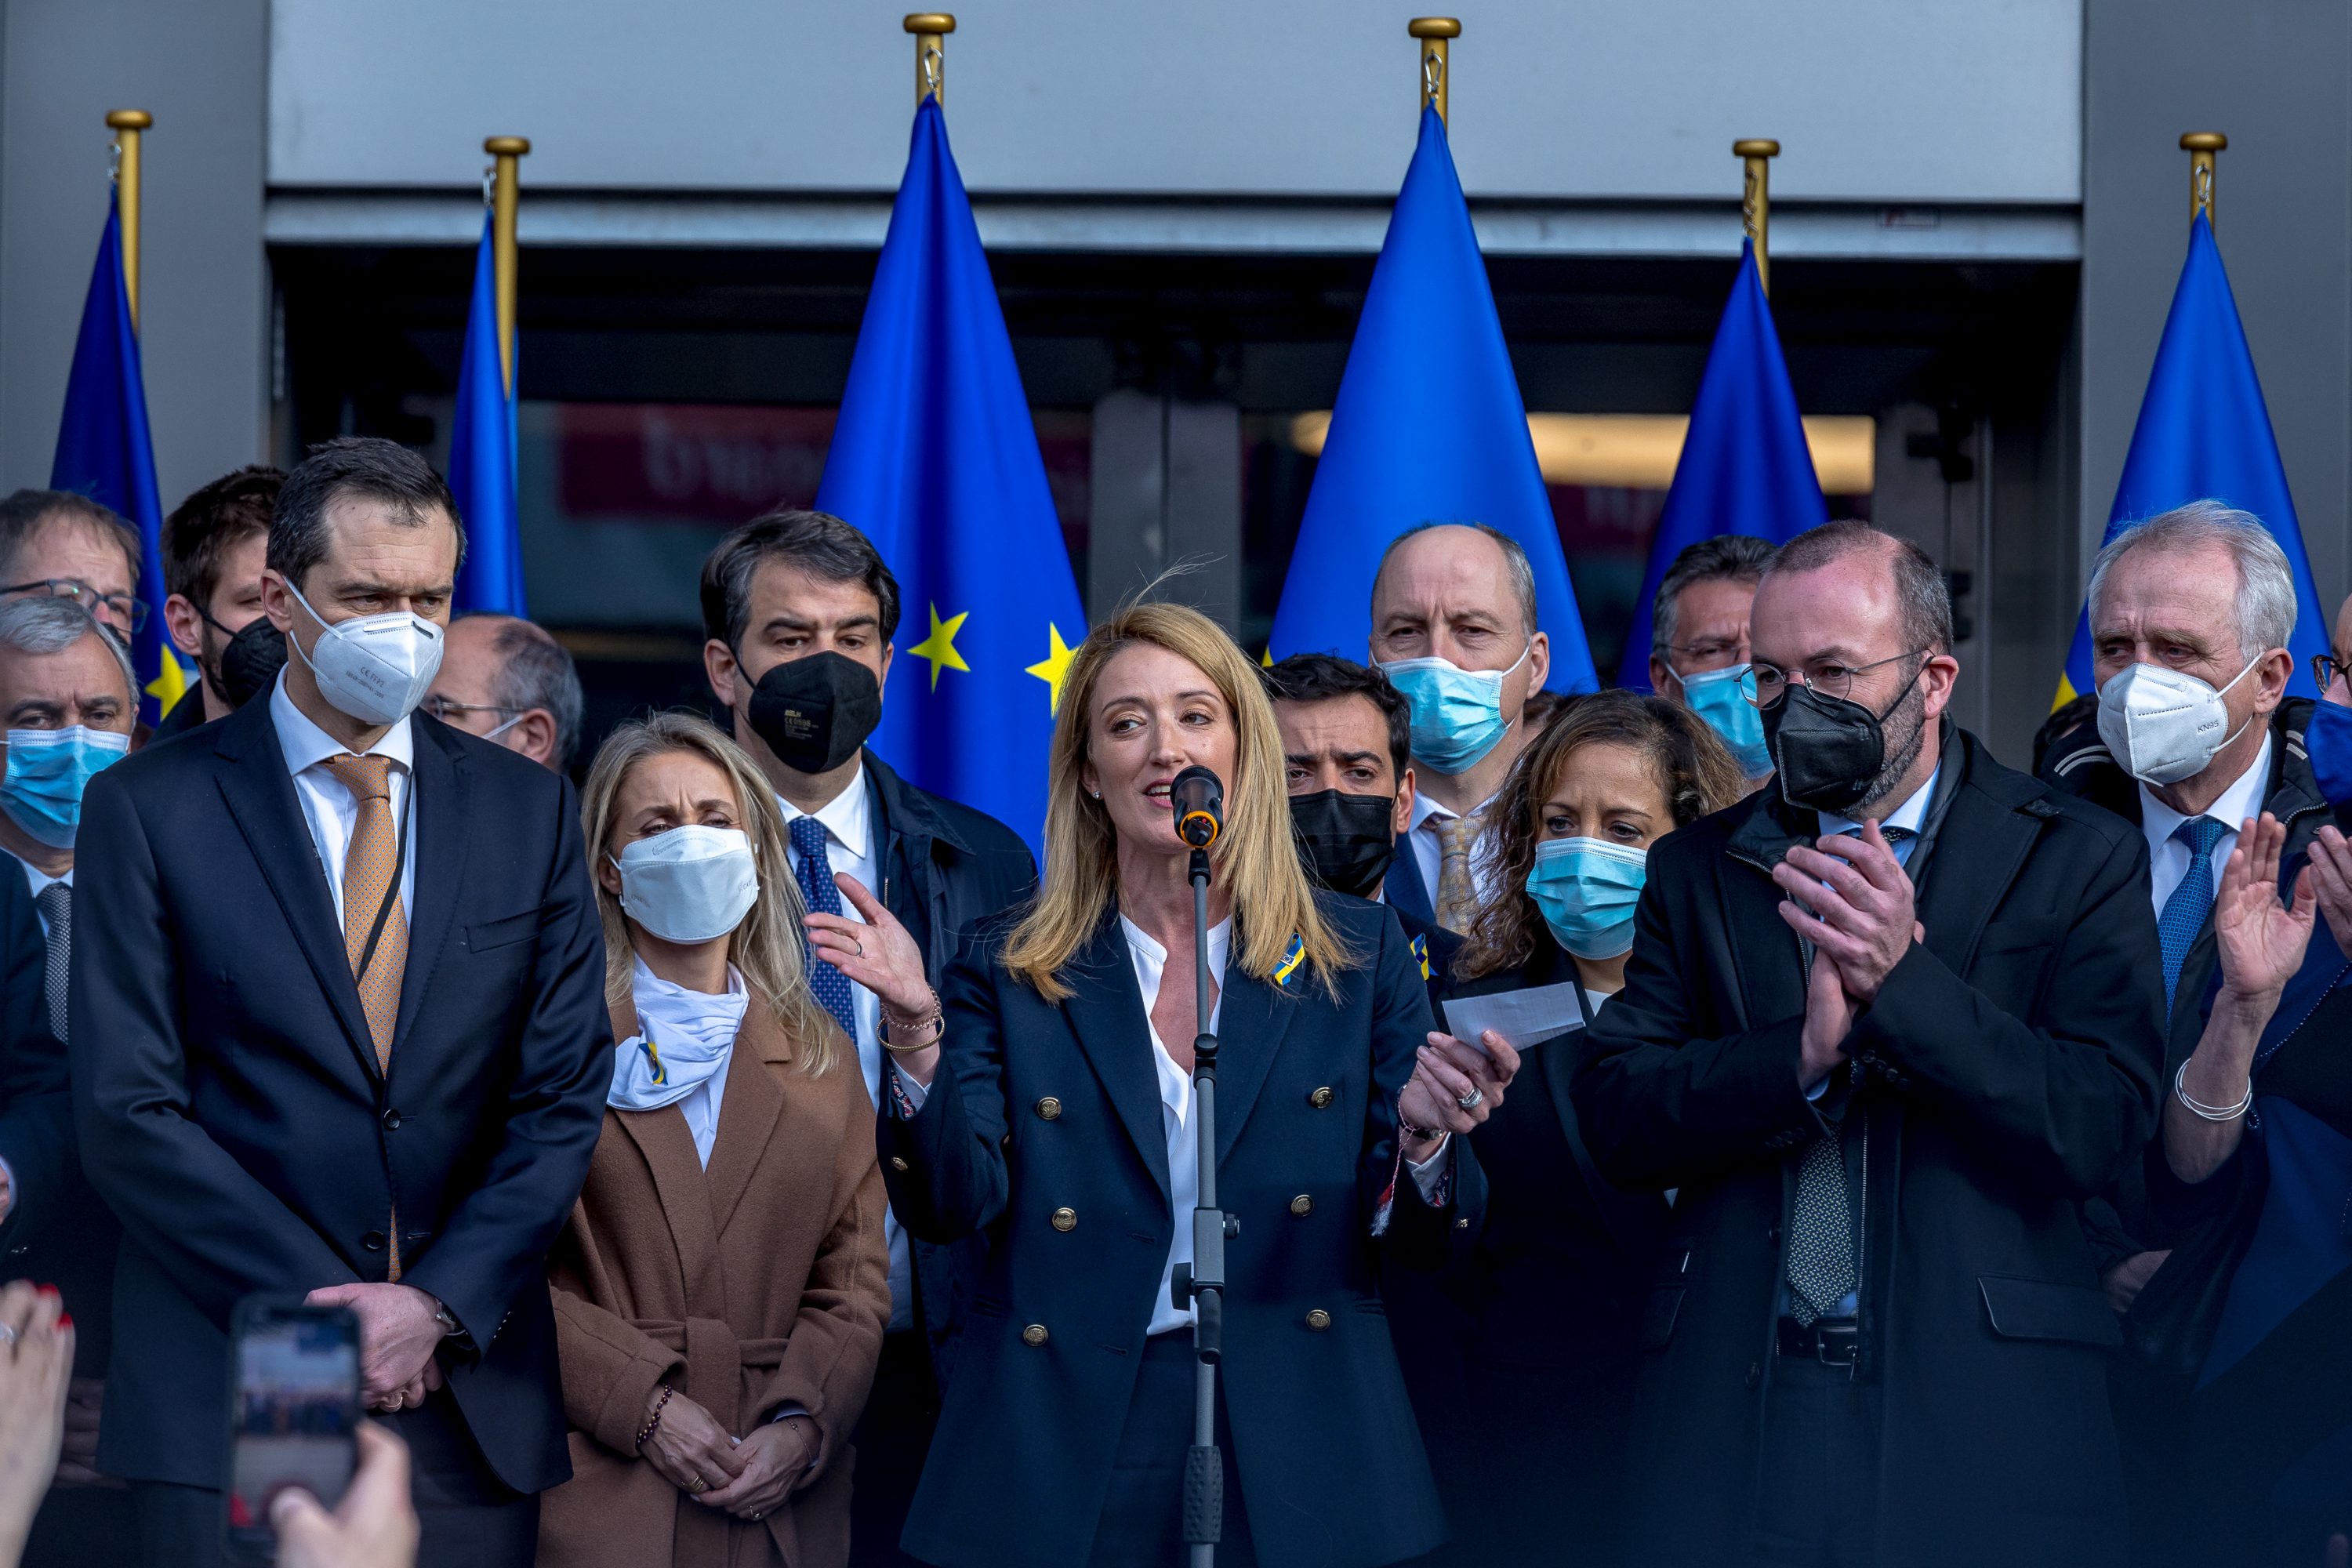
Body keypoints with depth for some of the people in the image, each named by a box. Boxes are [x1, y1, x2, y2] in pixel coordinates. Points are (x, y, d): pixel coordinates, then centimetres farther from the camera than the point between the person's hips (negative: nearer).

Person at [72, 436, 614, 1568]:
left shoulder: (527, 810, 9)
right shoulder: (147, 809, 1)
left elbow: (566, 1097, 5)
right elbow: (128, 1116, -6)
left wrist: (441, 1305, -8)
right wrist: (319, 1309, -12)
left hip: (471, 1404, 2)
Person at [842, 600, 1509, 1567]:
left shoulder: (1358, 953, 6)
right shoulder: (1010, 970, 5)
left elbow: (1420, 1239, 5)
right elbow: (951, 1207, -6)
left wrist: (1421, 1136, -16)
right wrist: (915, 1027, -18)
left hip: (1299, 1448, 1)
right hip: (1065, 1449, 0)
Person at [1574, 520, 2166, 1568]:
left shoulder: (2080, 862, 3)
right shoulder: (1694, 872, 12)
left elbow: (2103, 1128, -8)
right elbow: (1612, 1117, 2)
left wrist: (1906, 981, -17)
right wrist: (1801, 1054, -14)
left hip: (1978, 1422, -2)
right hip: (1728, 1412, 2)